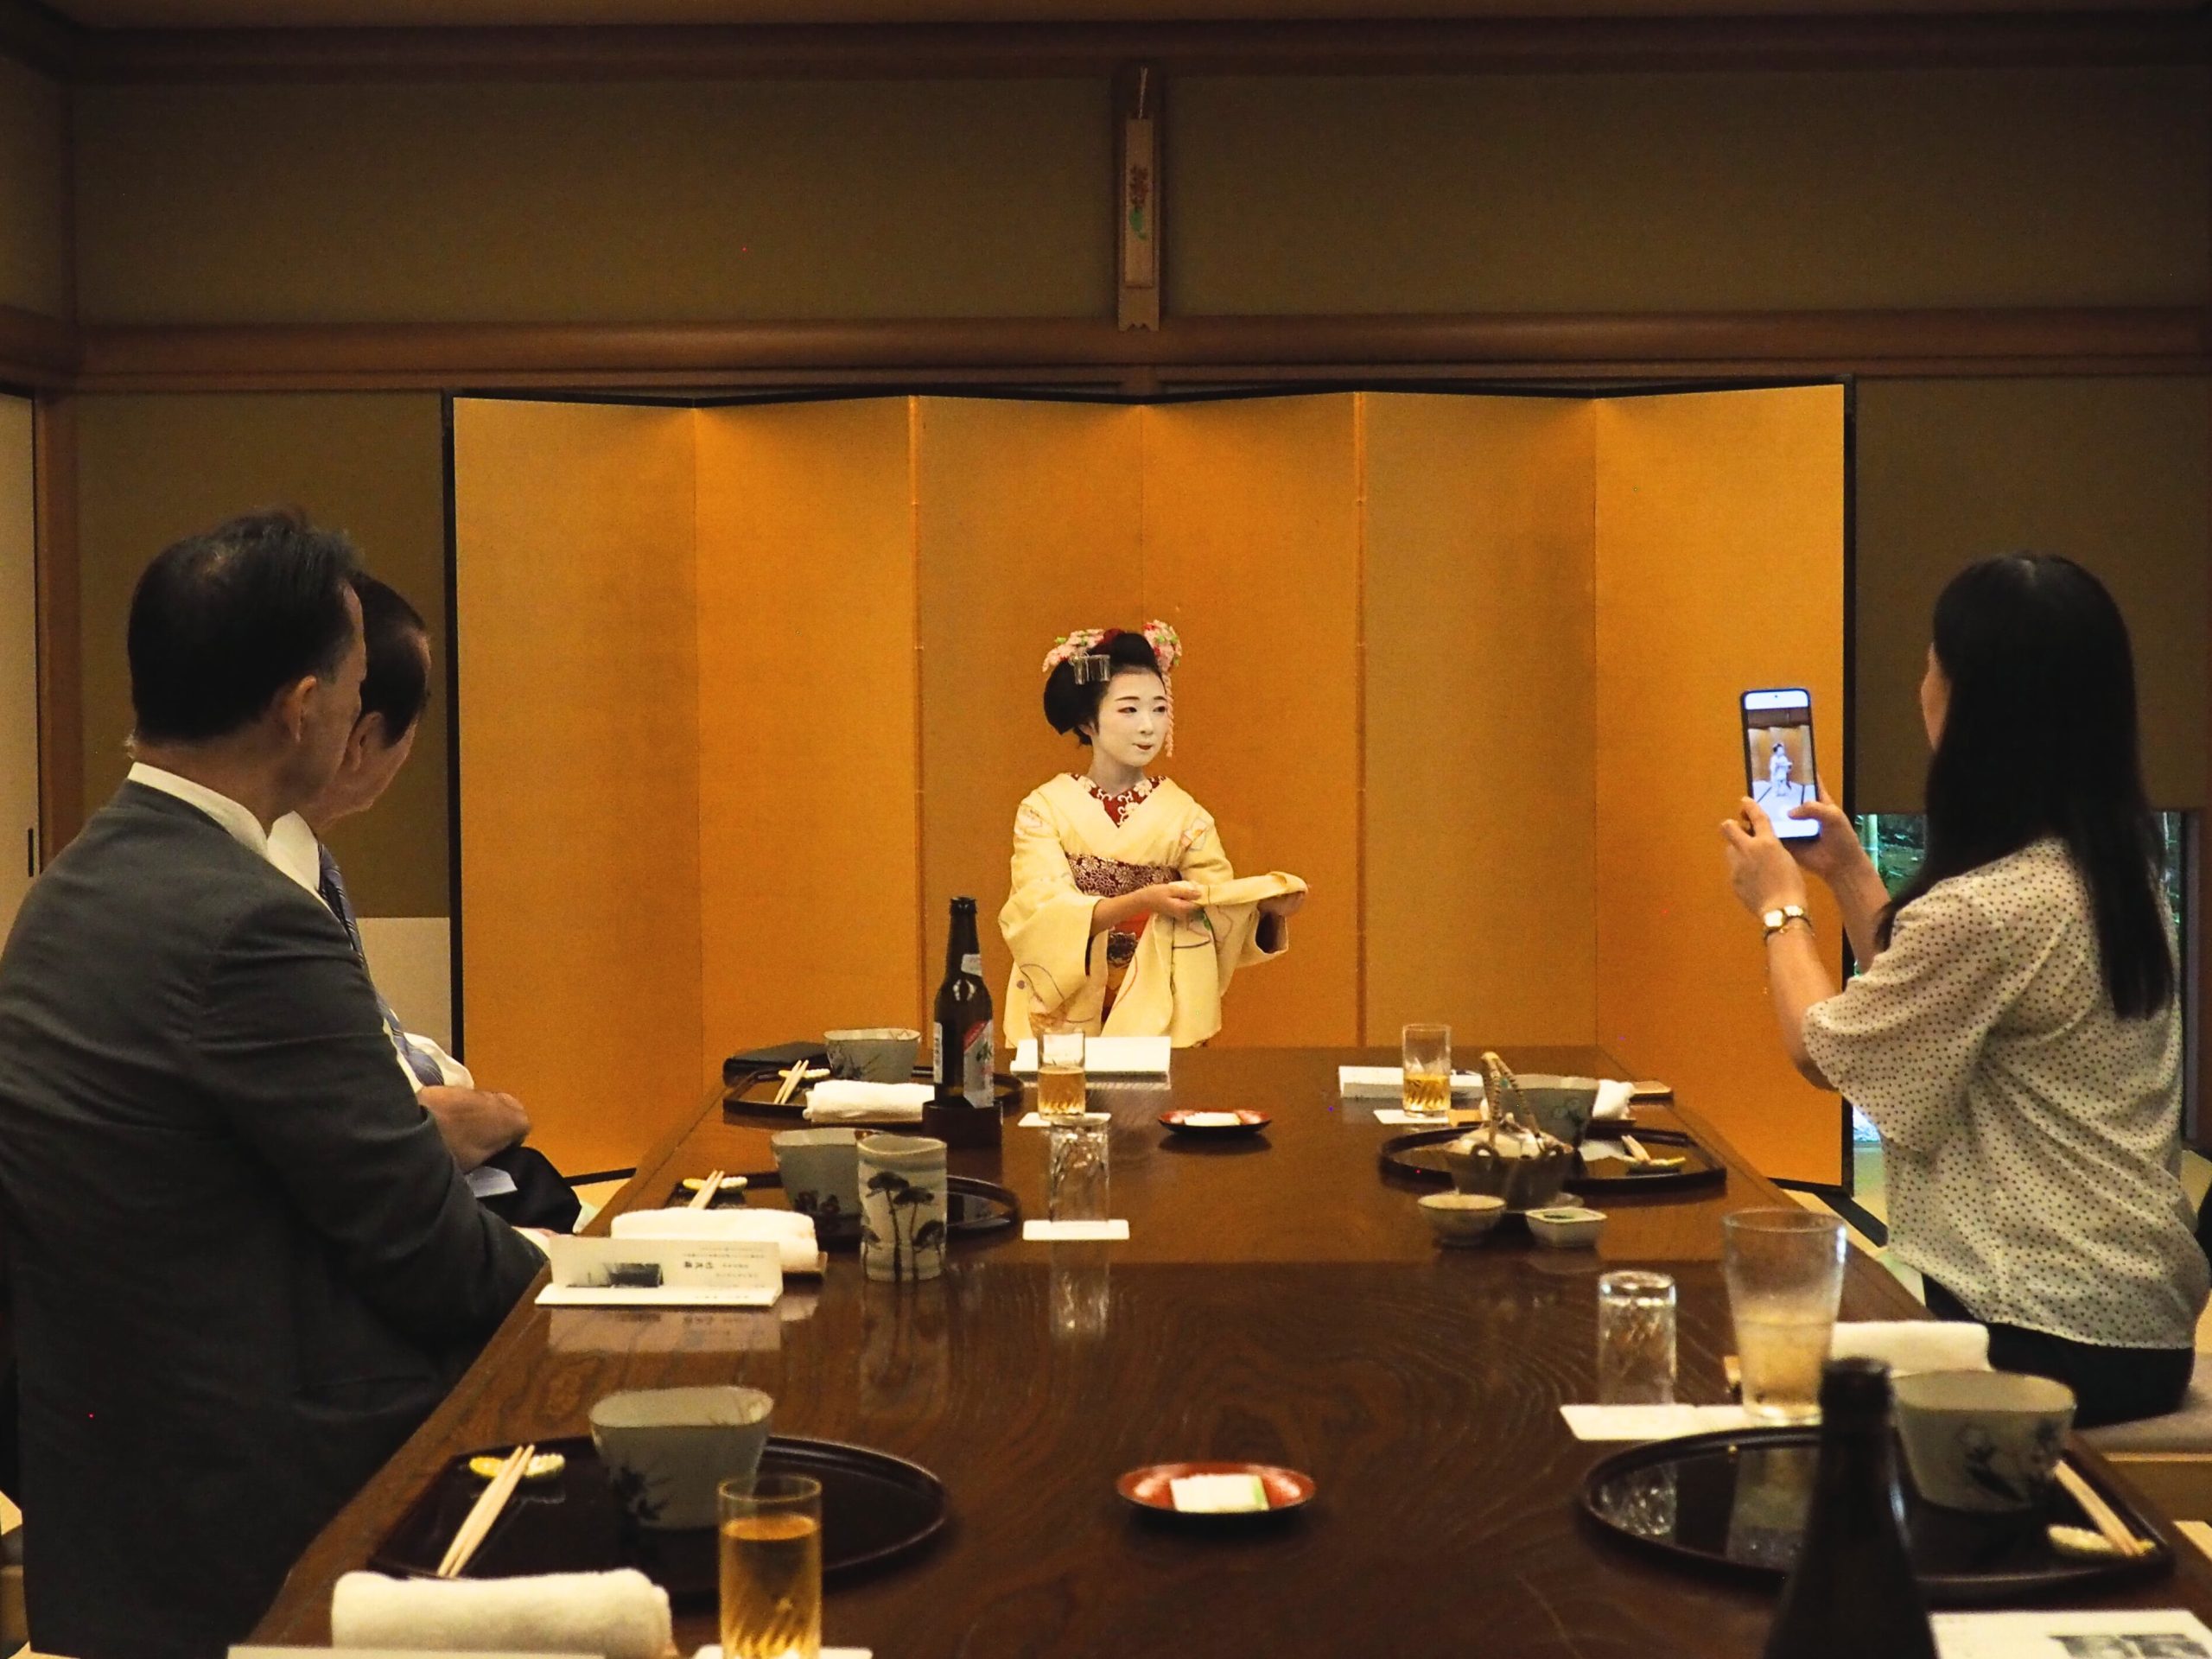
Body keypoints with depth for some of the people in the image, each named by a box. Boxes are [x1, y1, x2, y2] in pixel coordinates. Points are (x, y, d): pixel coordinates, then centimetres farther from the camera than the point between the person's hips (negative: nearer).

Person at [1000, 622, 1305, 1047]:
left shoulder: (1183, 814, 5)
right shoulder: (1045, 808, 0)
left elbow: (1222, 921, -1)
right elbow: (1041, 916, -12)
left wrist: (1265, 906, -21)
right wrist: (1140, 902, -24)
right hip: (1065, 1020, -1)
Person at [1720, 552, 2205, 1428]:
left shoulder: (1986, 910, -24)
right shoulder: (2115, 872, 5)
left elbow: (1823, 1051, -6)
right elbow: (1913, 1011, 17)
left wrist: (1780, 904, 9)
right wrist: (1850, 874, 19)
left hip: (2043, 1337, -8)